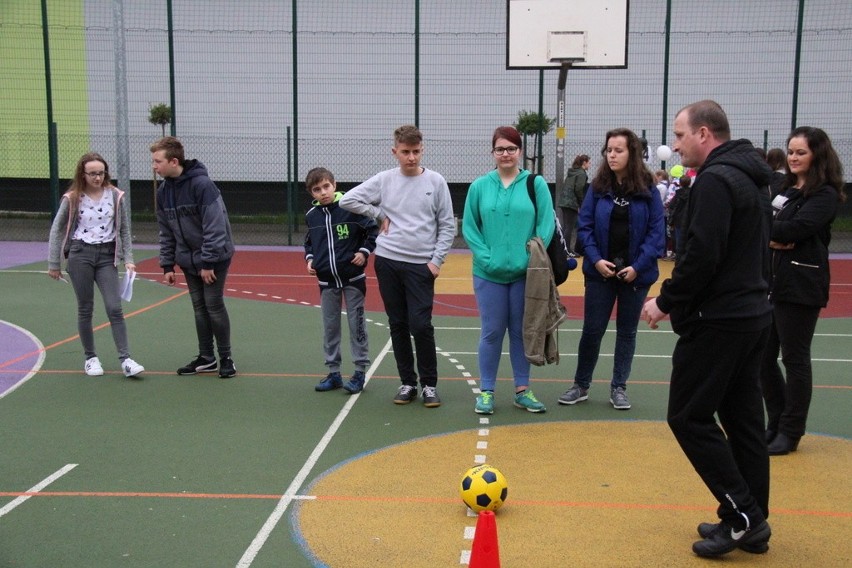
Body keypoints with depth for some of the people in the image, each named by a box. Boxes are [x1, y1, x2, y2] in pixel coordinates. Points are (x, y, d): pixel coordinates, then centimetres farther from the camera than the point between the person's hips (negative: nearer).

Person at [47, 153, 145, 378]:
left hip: (106, 256, 0)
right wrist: (54, 264, 5)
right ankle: (91, 358, 18)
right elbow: (57, 230, 6)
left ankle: (125, 360, -7)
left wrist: (128, 259, 0)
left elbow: (124, 230, 7)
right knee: (85, 309, 6)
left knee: (115, 308, -7)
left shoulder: (116, 196, 0)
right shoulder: (72, 198, -2)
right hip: (80, 254, 0)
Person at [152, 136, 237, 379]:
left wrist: (208, 263, -21)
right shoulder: (163, 191, 2)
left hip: (214, 257, -6)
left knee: (214, 305, -3)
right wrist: (167, 265, 7)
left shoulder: (202, 184, -20)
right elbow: (166, 233, 10)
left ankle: (226, 358, 10)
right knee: (199, 307, 10)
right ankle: (206, 358, 20)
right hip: (188, 260, 6)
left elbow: (215, 226, -22)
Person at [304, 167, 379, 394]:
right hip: (326, 281, 4)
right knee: (330, 326, 9)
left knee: (357, 324, 3)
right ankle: (333, 372, 19)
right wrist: (309, 258, 2)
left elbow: (373, 229, -3)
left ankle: (360, 372, 11)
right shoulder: (311, 215, 2)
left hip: (353, 277, -4)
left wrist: (364, 251, -12)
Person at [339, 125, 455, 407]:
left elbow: (447, 225, 2)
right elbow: (348, 199, 4)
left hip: (421, 265, -2)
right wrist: (379, 216, 2)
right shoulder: (383, 180, 3)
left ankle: (429, 384, 8)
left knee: (420, 325, -8)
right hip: (387, 262, 2)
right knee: (398, 325, 8)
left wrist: (437, 260, -5)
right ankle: (407, 383, 19)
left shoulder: (436, 181, 1)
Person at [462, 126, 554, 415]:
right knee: (492, 332, 6)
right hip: (489, 273, 0)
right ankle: (486, 391, 18)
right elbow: (469, 227, 2)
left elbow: (546, 226, -2)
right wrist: (486, 258, -9)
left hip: (525, 273, 0)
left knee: (521, 331, 10)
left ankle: (522, 390, 23)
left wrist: (531, 259, -11)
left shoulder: (536, 184, 0)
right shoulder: (480, 186, 1)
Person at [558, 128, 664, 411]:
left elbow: (657, 231, -6)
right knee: (592, 329, 5)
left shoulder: (648, 190, -4)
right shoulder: (598, 187, -1)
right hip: (601, 271, 0)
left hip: (635, 273, 0)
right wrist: (596, 259, -13)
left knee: (627, 331, 11)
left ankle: (619, 388, 24)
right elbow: (585, 226, -1)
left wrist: (638, 266, -14)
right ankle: (581, 385, 20)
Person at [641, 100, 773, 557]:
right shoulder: (750, 177, 15)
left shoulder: (715, 180, -15)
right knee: (743, 419, 13)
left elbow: (702, 254, -24)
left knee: (689, 417, -1)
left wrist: (666, 301, -11)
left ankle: (742, 515, 1)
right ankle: (752, 523, 21)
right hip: (752, 315, 10)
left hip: (717, 321, -10)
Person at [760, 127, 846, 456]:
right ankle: (776, 423, 26)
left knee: (794, 359, 2)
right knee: (763, 356, 10)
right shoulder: (784, 190, 16)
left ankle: (790, 432, 15)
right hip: (770, 281, 7)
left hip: (801, 288, -7)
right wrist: (773, 238, -13)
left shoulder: (825, 194, -6)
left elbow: (797, 228, -21)